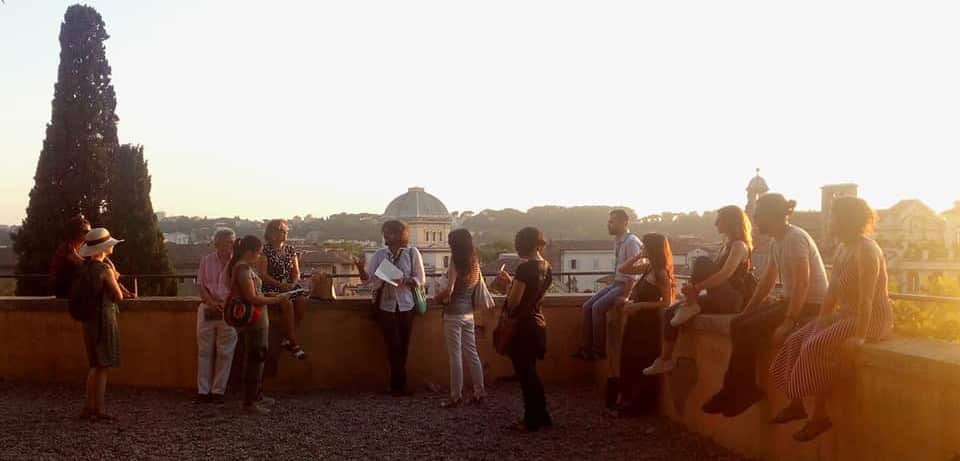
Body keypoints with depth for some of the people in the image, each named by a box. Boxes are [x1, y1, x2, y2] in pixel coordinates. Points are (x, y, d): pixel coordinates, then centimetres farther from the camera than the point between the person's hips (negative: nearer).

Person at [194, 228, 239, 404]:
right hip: (207, 309, 2)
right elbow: (200, 285, 5)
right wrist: (211, 302, -11)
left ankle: (218, 391, 9)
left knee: (224, 353, 0)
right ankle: (203, 391, 10)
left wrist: (226, 303, -15)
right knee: (204, 351, 4)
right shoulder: (206, 261, 7)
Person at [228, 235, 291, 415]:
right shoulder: (244, 269, -18)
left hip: (255, 320, 10)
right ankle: (249, 403, 0)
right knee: (255, 360, -5)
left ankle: (257, 396, 31)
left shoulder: (243, 267, 12)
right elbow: (252, 298, -22)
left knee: (255, 359, 19)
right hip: (254, 320, -10)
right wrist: (276, 299, -14)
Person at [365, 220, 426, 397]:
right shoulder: (379, 254, 4)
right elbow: (369, 279, 1)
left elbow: (420, 280, -1)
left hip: (405, 305, 0)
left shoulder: (412, 253, 0)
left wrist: (404, 281, -19)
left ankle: (396, 385, 19)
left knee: (403, 346, 6)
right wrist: (381, 280, -21)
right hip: (385, 305, 0)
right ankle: (400, 386, 8)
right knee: (394, 346, -4)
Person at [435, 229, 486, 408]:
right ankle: (479, 392, 15)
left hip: (454, 314, -7)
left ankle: (456, 396, 3)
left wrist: (438, 297, -1)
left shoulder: (456, 262, -14)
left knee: (455, 356, -1)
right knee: (472, 353, 12)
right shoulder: (474, 264, 7)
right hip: (469, 314, 7)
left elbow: (448, 291, -21)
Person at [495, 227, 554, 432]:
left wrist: (508, 284, -1)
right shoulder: (547, 268, 7)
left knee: (525, 374, 2)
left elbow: (514, 301, -18)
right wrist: (511, 283, 14)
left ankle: (533, 420, 10)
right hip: (538, 324, 8)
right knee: (530, 373, 18)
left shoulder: (525, 268, -19)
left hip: (523, 326, -8)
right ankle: (541, 416, 24)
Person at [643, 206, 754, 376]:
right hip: (719, 299, 9)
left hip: (732, 300, -9)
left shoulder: (739, 245, -9)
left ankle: (691, 306, -20)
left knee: (702, 262, -27)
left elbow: (725, 275, -24)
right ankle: (665, 360, -3)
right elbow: (715, 274, 17)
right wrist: (693, 291, 0)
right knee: (671, 312, -3)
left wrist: (696, 288, -26)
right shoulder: (727, 245, 20)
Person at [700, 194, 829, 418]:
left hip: (810, 306, -9)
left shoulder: (795, 238, -17)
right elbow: (767, 281, 16)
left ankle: (738, 391, -3)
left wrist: (789, 321, -27)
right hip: (788, 300, 9)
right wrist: (746, 312, 10)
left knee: (748, 330, -17)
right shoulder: (776, 242, 12)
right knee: (738, 324, -2)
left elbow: (802, 284, -24)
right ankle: (744, 388, 0)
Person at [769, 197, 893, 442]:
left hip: (871, 320, -9)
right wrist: (820, 320, 1)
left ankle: (820, 415, -13)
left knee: (815, 346, -24)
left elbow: (867, 298, -25)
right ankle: (796, 404, 4)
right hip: (845, 315, 9)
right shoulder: (843, 249, 11)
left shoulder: (866, 251, -19)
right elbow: (832, 291, 10)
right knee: (797, 340, -2)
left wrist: (859, 336, -29)